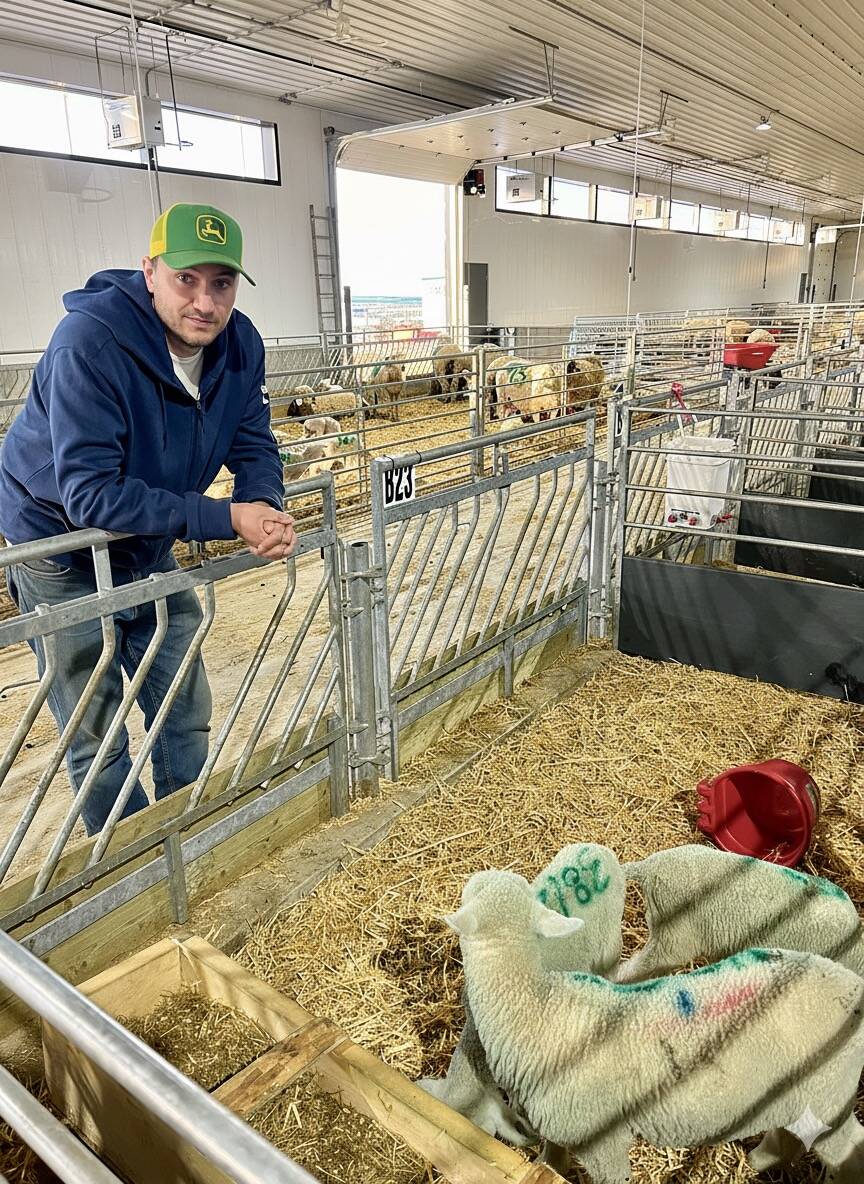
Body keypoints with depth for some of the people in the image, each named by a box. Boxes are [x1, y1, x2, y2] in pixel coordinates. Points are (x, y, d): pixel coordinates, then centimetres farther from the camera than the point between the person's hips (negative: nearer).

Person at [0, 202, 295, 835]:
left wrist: (267, 510, -27)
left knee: (187, 712, 15)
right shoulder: (90, 343, -31)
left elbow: (254, 445, -3)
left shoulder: (240, 344, -11)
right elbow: (90, 495, -35)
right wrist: (226, 519, -39)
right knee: (96, 735, 4)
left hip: (150, 548, 6)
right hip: (63, 551, -6)